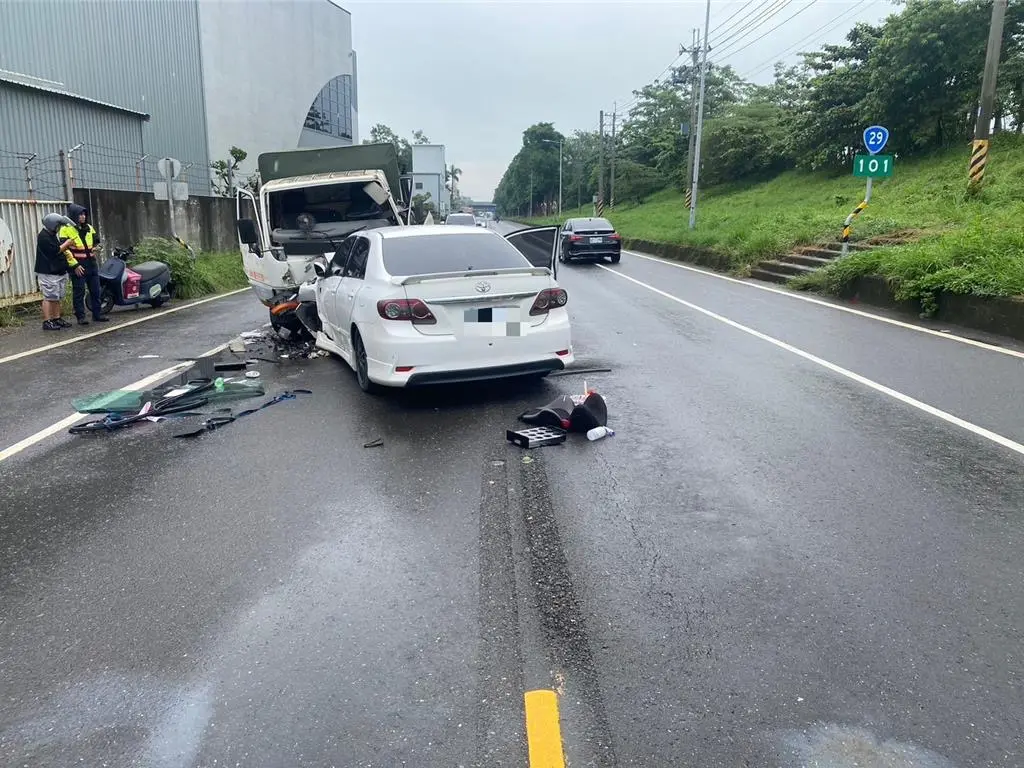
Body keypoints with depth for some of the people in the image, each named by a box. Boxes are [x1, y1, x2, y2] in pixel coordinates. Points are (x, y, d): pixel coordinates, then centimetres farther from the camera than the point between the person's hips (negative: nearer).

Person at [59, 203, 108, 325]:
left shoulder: (89, 228, 12)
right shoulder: (66, 229, -7)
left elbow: (97, 242, 24)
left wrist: (96, 248, 1)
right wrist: (74, 265, -16)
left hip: (91, 265, 6)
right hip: (78, 267, -6)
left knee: (95, 291, 9)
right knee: (79, 292, -1)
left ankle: (97, 314, 18)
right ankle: (81, 317, 4)